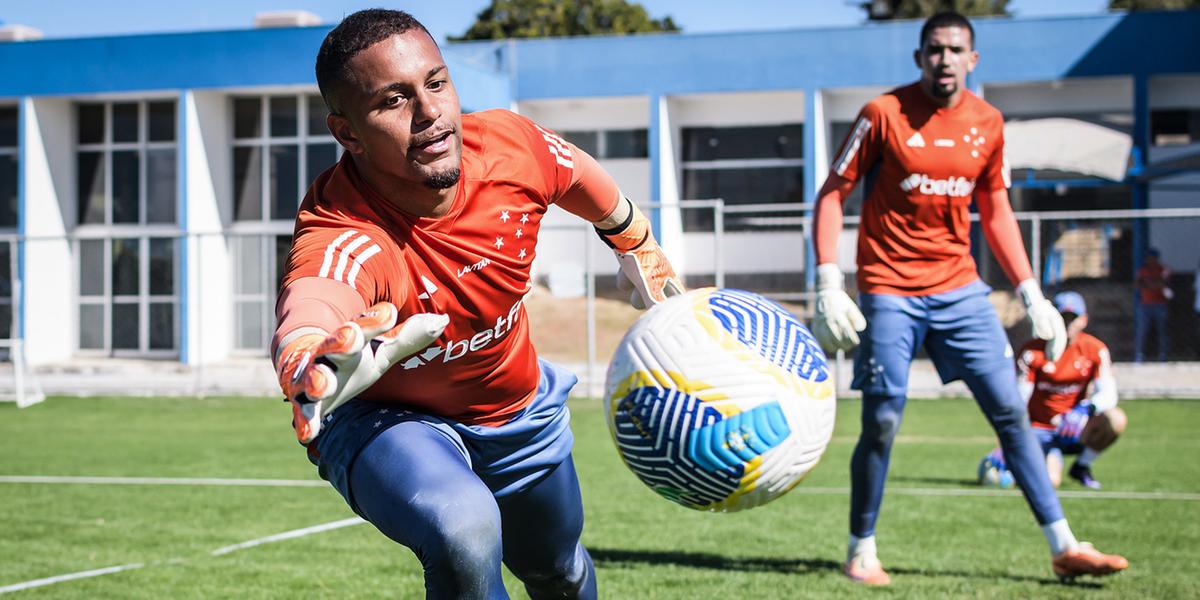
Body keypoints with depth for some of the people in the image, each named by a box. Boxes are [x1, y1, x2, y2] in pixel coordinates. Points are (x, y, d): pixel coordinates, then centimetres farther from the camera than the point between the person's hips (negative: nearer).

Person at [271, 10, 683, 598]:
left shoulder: (512, 146, -27)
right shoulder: (342, 236, -43)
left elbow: (581, 178, -2)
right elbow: (312, 296, -68)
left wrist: (640, 249, 17)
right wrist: (313, 354, -92)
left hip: (517, 407, 5)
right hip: (385, 419, -5)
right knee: (465, 534, -37)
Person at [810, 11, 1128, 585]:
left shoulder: (987, 123, 6)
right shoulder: (884, 113, -7)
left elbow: (996, 213, 15)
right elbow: (832, 194, -4)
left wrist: (1031, 294, 9)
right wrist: (828, 285, -13)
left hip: (959, 288, 4)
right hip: (890, 291, -4)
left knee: (1011, 412, 0)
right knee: (881, 423, -7)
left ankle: (1064, 547, 5)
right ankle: (861, 552, 11)